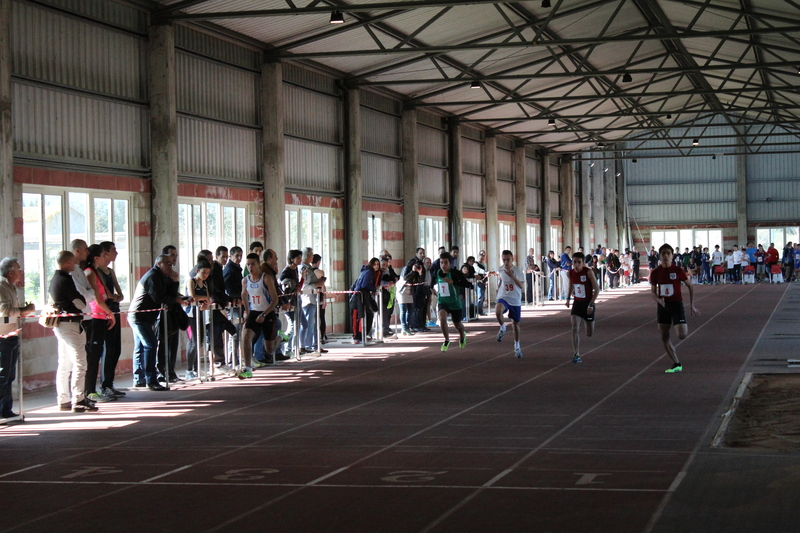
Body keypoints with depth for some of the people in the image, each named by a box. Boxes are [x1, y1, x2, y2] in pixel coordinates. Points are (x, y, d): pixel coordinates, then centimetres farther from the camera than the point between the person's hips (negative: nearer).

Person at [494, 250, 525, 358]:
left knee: (515, 323, 10)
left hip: (515, 300, 0)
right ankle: (503, 328, -5)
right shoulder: (500, 270, 1)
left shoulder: (517, 270, -7)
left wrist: (512, 276, -27)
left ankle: (517, 346, 29)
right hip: (503, 298, 0)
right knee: (498, 312, -34)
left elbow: (521, 286, -16)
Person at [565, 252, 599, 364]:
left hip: (588, 304, -3)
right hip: (577, 303, 3)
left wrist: (591, 304, -19)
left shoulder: (588, 272, -16)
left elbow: (597, 289, -14)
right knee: (575, 329, -16)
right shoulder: (571, 273, -3)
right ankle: (576, 355, -15)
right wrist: (568, 298, 10)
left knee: (589, 334, 10)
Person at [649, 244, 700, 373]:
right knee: (664, 337, 2)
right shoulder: (655, 273, 0)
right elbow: (652, 292, 6)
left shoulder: (678, 270, -7)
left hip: (676, 304, -3)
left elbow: (690, 286, 3)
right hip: (663, 306, 3)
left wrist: (692, 305, 2)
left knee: (682, 335, -15)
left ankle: (685, 327, 23)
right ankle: (677, 364, 14)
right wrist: (659, 300, -16)